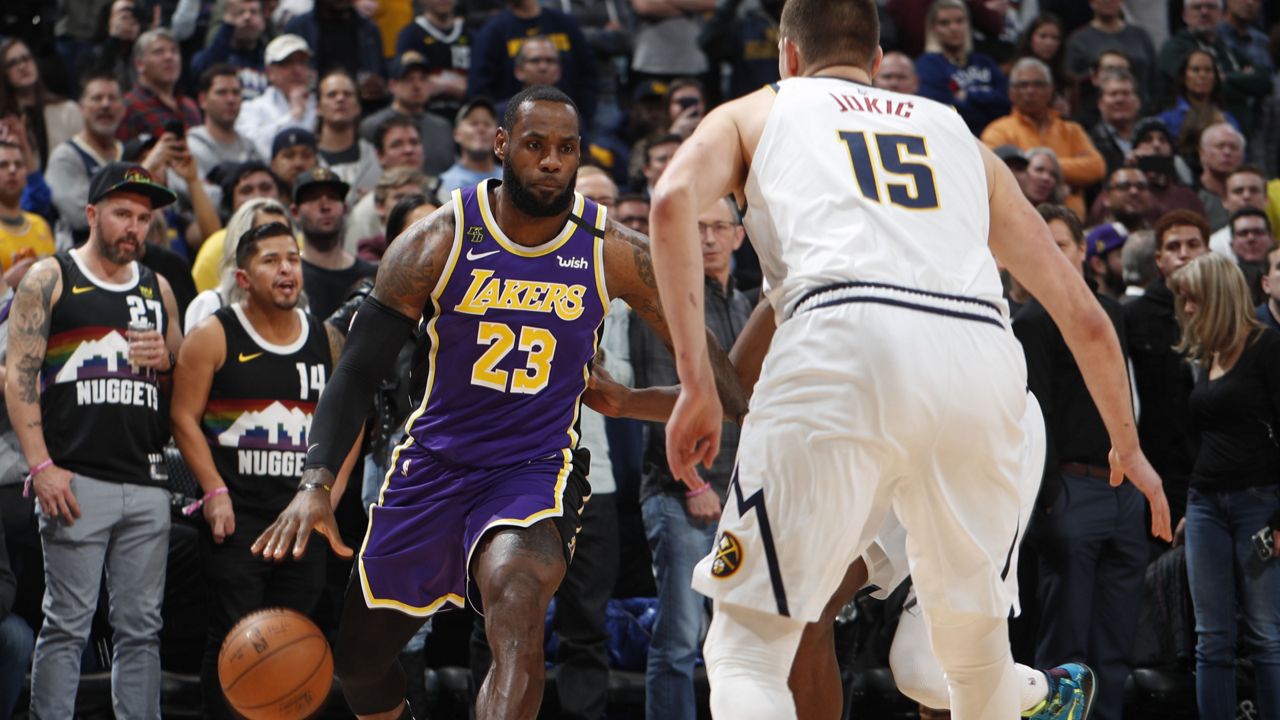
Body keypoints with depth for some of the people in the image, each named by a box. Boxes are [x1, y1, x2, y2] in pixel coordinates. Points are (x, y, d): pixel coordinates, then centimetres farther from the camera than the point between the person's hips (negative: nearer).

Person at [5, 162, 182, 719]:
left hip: (147, 483, 5)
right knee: (67, 624, -7)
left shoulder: (158, 290, 19)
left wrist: (165, 362, 1)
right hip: (76, 479, -5)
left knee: (141, 626, 5)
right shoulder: (49, 279, 3)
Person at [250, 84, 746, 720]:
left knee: (516, 605, -34)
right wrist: (315, 485, -20)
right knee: (357, 654, 13)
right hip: (434, 465, 2)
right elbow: (359, 371, -8)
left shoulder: (612, 251, -8)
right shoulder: (439, 240, -10)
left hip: (537, 469, -2)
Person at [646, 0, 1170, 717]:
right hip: (984, 355, 3)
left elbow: (675, 197, 3)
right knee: (977, 646, 24)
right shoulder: (958, 135, 35)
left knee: (747, 648, 0)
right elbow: (1084, 316, 33)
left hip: (846, 339, -3)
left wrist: (697, 385, 0)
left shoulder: (752, 114, 27)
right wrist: (1127, 445, 47)